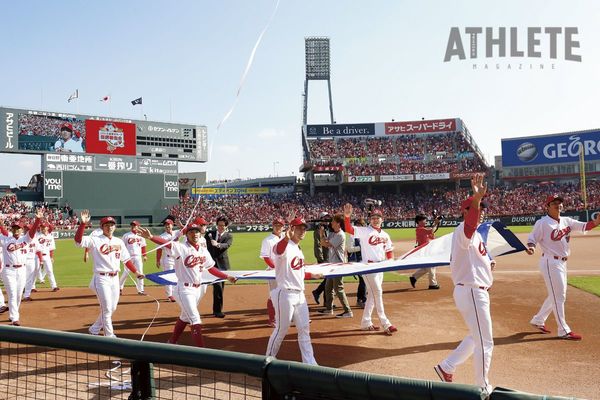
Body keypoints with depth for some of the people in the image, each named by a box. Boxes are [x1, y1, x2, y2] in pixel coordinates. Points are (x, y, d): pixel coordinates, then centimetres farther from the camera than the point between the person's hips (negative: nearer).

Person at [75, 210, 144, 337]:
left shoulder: (119, 241, 8)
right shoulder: (95, 240, -8)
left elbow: (126, 259, 13)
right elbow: (78, 240, -24)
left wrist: (136, 272, 6)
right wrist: (83, 223, -35)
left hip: (115, 278, 6)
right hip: (102, 278, -6)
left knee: (112, 308, 14)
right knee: (106, 308, 0)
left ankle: (94, 329, 33)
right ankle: (109, 336, 14)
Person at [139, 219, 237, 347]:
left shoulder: (204, 250, 5)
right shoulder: (181, 248, -13)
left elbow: (211, 268, 14)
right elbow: (166, 243, -30)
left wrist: (227, 277, 10)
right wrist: (151, 237, -47)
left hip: (198, 289, 7)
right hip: (185, 289, -7)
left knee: (185, 317, 21)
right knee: (195, 320, -9)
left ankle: (172, 342, 41)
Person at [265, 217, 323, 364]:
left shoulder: (299, 250, 15)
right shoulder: (284, 246, -13)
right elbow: (278, 250, -41)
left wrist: (312, 275, 23)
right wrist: (286, 239, -61)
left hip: (299, 294, 8)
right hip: (285, 294, -8)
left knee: (304, 329, 11)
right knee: (281, 330, 3)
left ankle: (309, 362, 20)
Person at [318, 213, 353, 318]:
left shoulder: (340, 235, -17)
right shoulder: (332, 233, 11)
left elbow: (327, 244, -17)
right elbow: (323, 244, 8)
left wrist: (322, 235, -3)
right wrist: (322, 233, -2)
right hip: (332, 264, 10)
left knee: (338, 288, -9)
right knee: (328, 287, 17)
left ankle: (348, 311, -5)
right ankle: (329, 308, 30)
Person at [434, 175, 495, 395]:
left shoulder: (474, 233, 15)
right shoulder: (463, 230, -18)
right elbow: (470, 221, -43)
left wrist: (486, 263, 5)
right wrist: (477, 198, -60)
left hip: (476, 292, 10)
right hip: (472, 292, -10)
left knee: (476, 337, 23)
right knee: (485, 342, 1)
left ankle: (446, 367, 31)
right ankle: (483, 388, 17)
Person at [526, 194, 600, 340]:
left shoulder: (566, 221, 8)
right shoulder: (542, 223, -12)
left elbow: (583, 227, 2)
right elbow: (532, 238, -12)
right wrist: (531, 247, -34)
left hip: (562, 262, 8)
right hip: (550, 262, -8)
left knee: (556, 295, 17)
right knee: (558, 296, -4)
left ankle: (538, 320, 33)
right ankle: (564, 331, 7)